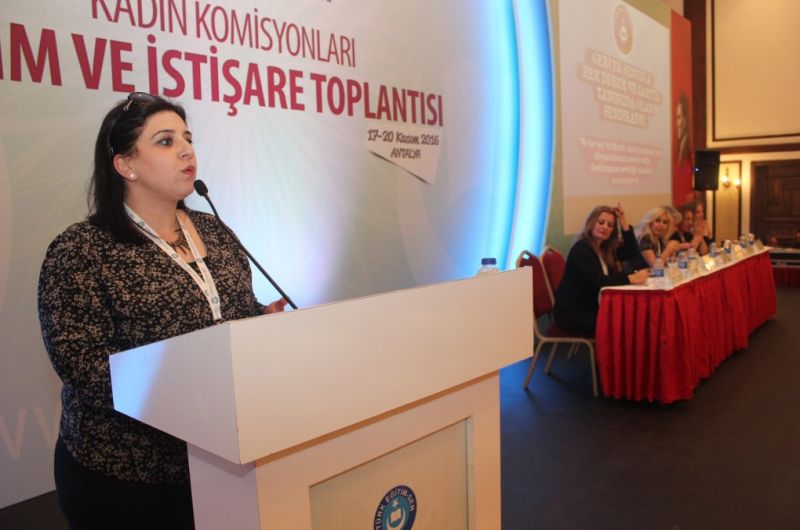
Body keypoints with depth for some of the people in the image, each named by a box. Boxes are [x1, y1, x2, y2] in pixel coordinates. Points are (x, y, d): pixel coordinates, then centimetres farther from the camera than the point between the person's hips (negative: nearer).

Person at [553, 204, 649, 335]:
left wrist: (623, 222, -3)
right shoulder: (581, 249, -16)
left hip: (592, 309, 8)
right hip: (571, 314, -8)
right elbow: (597, 281, -27)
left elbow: (632, 254, 3)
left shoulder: (605, 248, 10)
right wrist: (630, 278, -34)